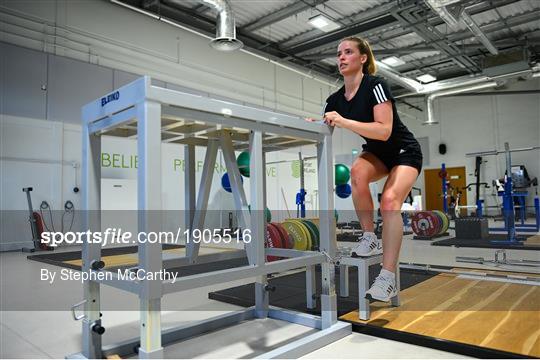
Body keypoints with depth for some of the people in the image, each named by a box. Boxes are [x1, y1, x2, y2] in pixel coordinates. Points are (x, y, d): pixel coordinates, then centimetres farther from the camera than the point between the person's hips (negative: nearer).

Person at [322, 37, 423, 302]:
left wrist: (343, 121, -39)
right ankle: (370, 239, -14)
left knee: (390, 200, -27)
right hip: (376, 152, 5)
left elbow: (384, 131, -32)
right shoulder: (335, 99, -3)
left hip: (404, 152, -5)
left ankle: (388, 279, -23)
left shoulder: (375, 85, -21)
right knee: (357, 171, -30)